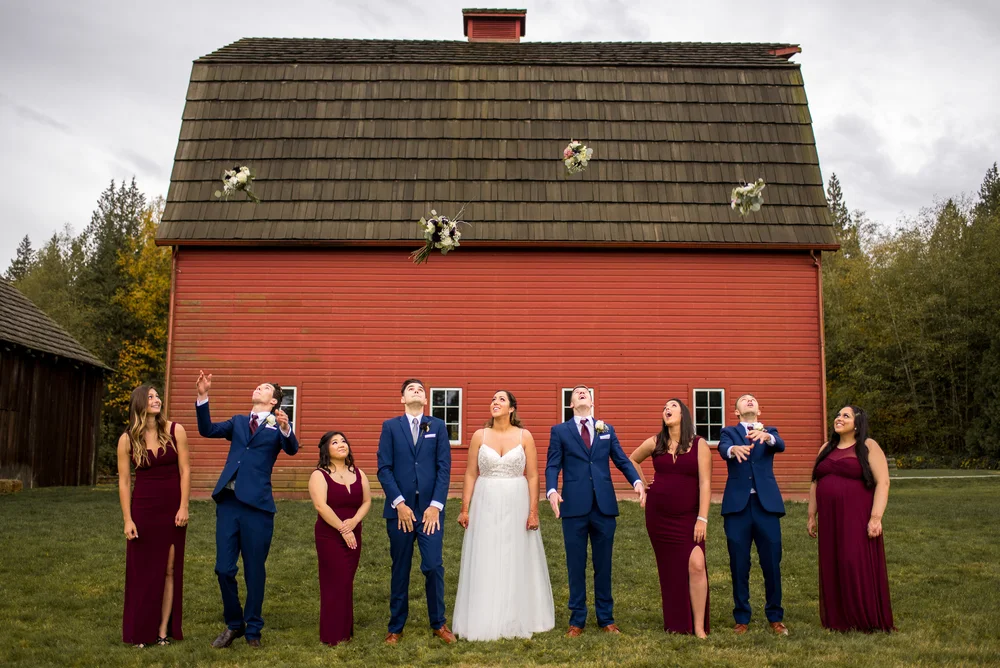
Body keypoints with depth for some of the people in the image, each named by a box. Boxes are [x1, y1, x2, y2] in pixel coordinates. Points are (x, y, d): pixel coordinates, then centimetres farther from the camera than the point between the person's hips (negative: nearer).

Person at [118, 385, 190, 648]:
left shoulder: (175, 431, -3)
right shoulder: (127, 439, -3)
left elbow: (184, 470, -2)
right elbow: (124, 481, -2)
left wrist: (183, 507, -7)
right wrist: (127, 520, -7)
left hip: (172, 509, 0)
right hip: (143, 509, 0)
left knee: (169, 570, 4)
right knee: (142, 571, 4)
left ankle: (164, 631, 11)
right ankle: (141, 633, 13)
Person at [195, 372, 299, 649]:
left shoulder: (278, 426, 4)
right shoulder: (238, 422, 17)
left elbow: (292, 449, -15)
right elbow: (207, 430, 3)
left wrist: (285, 428, -37)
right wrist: (203, 397, -8)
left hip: (257, 505, -3)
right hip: (228, 502, 4)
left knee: (254, 570, 6)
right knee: (224, 568, 5)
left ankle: (253, 629, 22)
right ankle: (234, 624, 24)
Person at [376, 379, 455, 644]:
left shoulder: (438, 426, 7)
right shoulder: (390, 426, 5)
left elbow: (444, 468, 2)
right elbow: (384, 468, -1)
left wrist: (436, 505, -8)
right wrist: (399, 503, -10)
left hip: (430, 509, 0)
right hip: (399, 509, 0)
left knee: (434, 566, -4)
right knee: (400, 570, 8)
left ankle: (438, 623, 14)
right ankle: (396, 627, 19)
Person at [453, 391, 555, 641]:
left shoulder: (524, 436, 0)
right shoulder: (479, 436, 2)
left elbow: (533, 476, -1)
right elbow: (470, 474, 3)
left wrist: (533, 511, -6)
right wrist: (464, 509, -2)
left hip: (516, 504, 0)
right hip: (486, 504, 1)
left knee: (517, 561, 6)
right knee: (485, 563, 3)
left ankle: (518, 619, 19)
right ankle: (485, 620, 13)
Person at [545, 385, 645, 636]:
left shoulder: (607, 429, 13)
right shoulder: (559, 431, 7)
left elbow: (622, 460, 7)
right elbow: (552, 466, 0)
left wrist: (636, 481, -11)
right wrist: (551, 490, -18)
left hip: (604, 505, 2)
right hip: (574, 506, -2)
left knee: (603, 564, 9)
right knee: (576, 566, 5)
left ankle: (606, 618, 20)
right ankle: (577, 620, 15)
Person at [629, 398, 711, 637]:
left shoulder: (699, 444, -3)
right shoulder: (655, 443, 4)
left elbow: (705, 483, -8)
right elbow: (633, 460, 24)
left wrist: (702, 519, -14)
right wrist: (643, 485, 13)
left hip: (687, 516, -2)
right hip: (658, 515, 3)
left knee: (696, 564, -16)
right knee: (669, 569, 7)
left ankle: (699, 627, -8)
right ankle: (675, 625, 18)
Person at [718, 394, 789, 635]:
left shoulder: (769, 432, 15)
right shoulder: (729, 432, 12)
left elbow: (780, 446, -8)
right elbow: (723, 449, -11)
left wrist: (766, 436, -31)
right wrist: (734, 449, -35)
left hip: (766, 504, 1)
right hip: (737, 505, -1)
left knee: (772, 564, 3)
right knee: (739, 566, 4)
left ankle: (775, 617, 19)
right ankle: (742, 618, 15)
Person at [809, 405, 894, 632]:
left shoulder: (868, 447, -3)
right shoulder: (827, 448, 14)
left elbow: (882, 483, -10)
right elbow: (815, 483, 17)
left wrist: (876, 518, -18)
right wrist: (812, 516, 12)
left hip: (857, 518, -5)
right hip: (830, 520, 5)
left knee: (859, 566, -5)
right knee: (833, 569, 6)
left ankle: (867, 621, 5)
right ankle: (839, 620, 14)